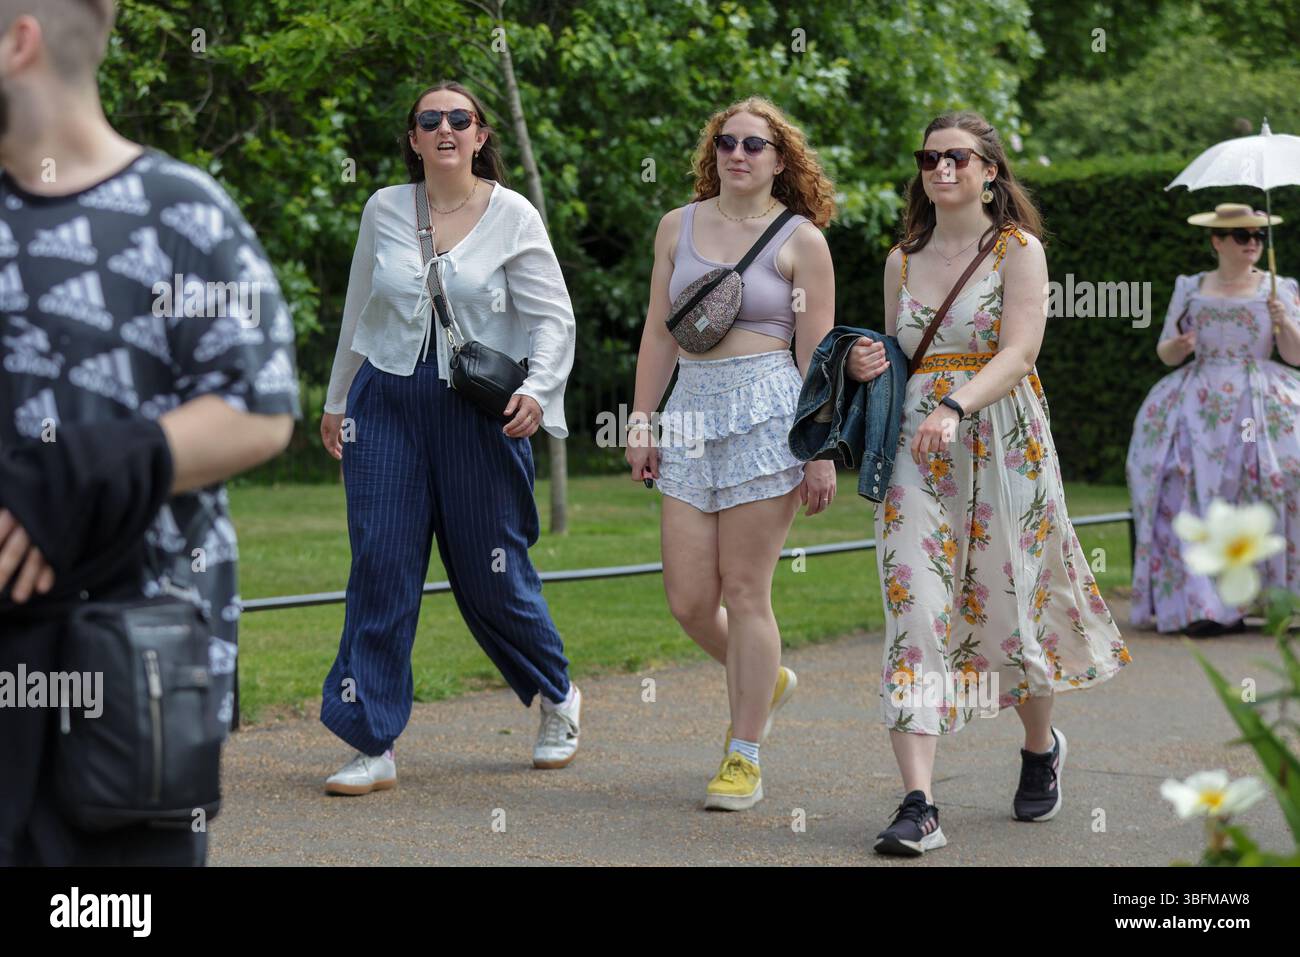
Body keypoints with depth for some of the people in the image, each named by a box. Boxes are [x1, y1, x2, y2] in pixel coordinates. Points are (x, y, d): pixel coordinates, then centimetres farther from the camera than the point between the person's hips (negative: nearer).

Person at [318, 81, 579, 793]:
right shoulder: (385, 210, 6)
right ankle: (371, 746, -2)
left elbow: (553, 317, -2)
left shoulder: (513, 216, -2)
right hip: (388, 402, 2)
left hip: (478, 410, -2)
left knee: (490, 574, 4)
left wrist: (538, 389, -19)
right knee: (380, 567, -6)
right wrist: (337, 401, 23)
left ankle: (557, 695, 31)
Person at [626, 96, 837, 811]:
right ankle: (764, 681, 32)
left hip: (767, 412, -4)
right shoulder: (678, 227, 12)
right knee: (688, 599, 1)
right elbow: (659, 331, 15)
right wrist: (641, 420, 10)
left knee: (745, 592, -3)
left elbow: (815, 353, -1)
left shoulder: (801, 241, 1)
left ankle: (743, 758, 7)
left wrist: (823, 451, -5)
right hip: (692, 412, 4)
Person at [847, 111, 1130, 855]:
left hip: (1003, 440, -3)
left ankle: (1042, 746, 37)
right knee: (915, 613, -10)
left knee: (1010, 604, 4)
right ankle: (919, 805, -14)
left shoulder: (1019, 249, -2)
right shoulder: (903, 260, 13)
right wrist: (870, 367, -2)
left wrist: (955, 409, -30)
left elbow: (1019, 351, -15)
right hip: (916, 448, 3)